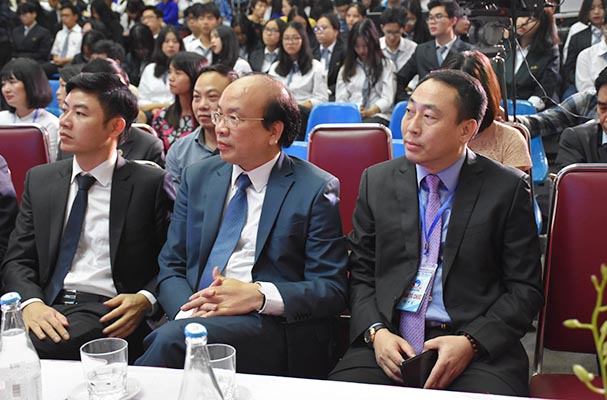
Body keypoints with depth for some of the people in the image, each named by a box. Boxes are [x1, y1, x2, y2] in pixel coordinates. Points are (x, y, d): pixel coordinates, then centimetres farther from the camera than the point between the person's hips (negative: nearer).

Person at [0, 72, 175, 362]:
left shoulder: (151, 184, 2)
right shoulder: (39, 180, 16)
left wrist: (145, 299, -14)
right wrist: (31, 302, -9)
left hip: (109, 308, -4)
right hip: (47, 307, 4)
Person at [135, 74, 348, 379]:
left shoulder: (316, 190, 1)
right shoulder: (197, 177, 15)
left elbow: (330, 289, -3)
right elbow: (171, 267, 13)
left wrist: (258, 295, -19)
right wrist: (188, 310, -10)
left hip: (273, 325, -3)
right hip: (197, 316, 4)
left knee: (173, 338, -32)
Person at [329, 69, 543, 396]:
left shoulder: (508, 189, 1)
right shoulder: (376, 181, 10)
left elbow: (524, 290, 2)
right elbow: (361, 275, 12)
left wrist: (471, 343, -12)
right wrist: (376, 332, -6)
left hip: (479, 347, -2)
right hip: (388, 341, 2)